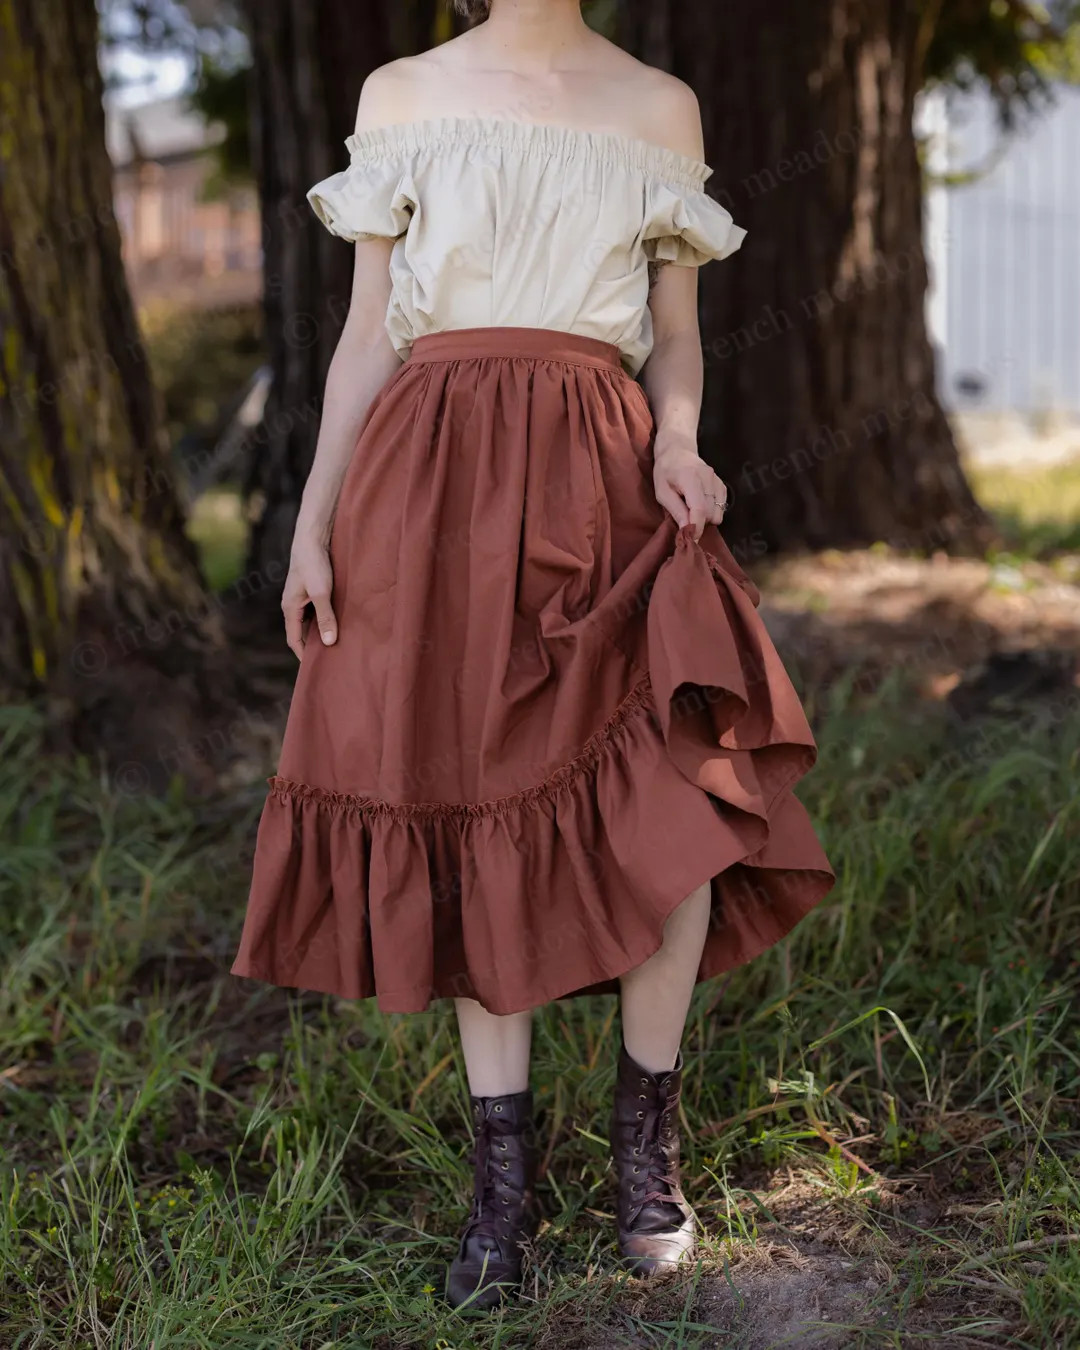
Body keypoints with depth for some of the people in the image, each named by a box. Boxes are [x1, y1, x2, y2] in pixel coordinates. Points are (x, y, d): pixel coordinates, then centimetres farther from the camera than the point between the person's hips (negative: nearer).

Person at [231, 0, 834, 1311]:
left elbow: (677, 335, 12)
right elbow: (366, 339, 10)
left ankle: (646, 1129, 12)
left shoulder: (661, 107, 12)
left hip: (601, 488, 0)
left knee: (676, 805, -13)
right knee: (473, 821, 3)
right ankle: (504, 1177, 17)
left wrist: (679, 444, -9)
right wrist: (311, 526, 3)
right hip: (433, 490, 0)